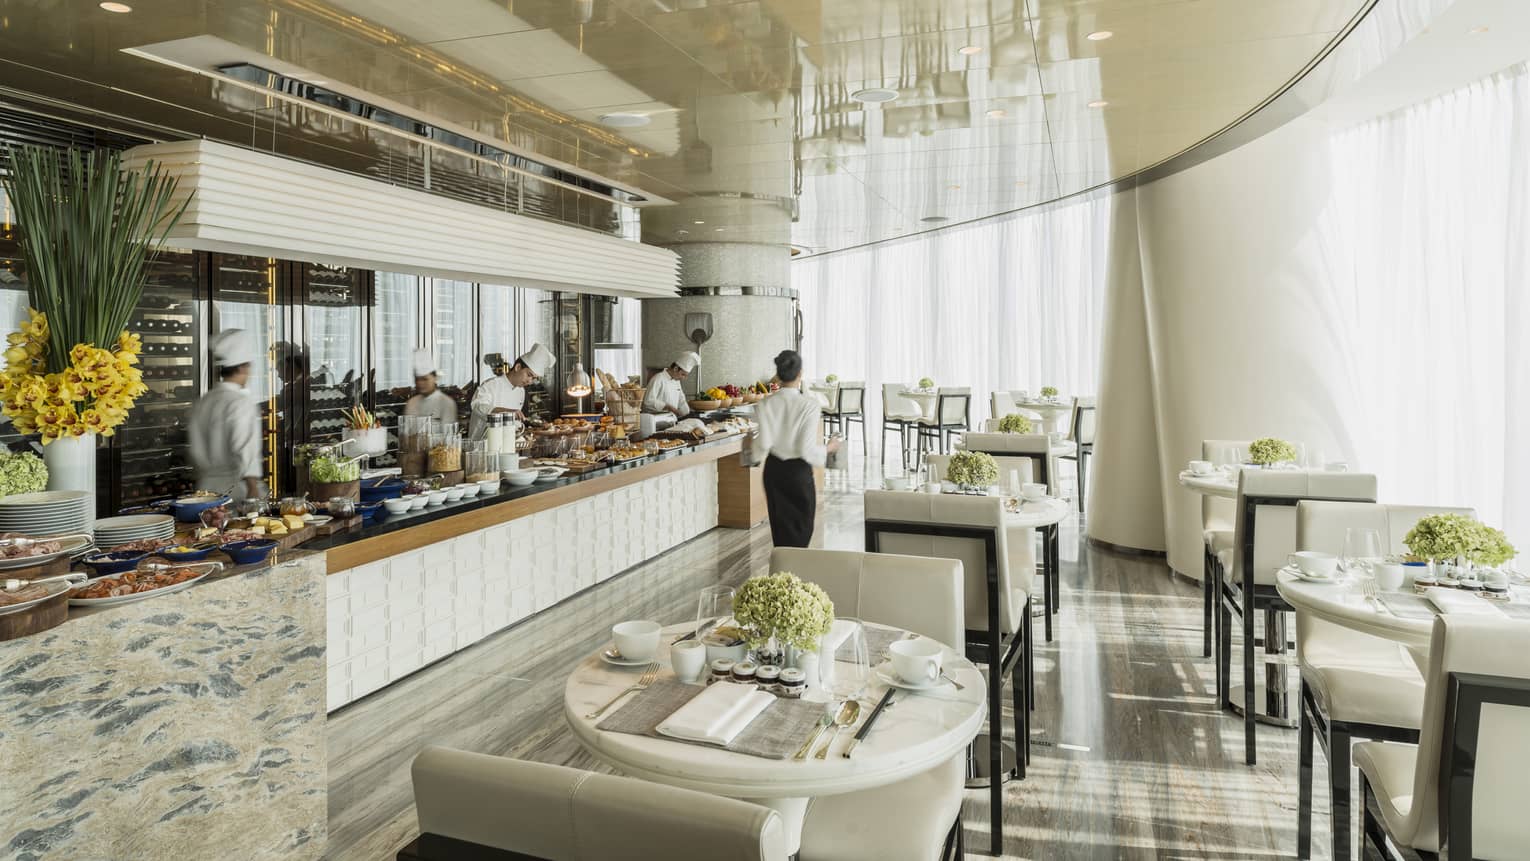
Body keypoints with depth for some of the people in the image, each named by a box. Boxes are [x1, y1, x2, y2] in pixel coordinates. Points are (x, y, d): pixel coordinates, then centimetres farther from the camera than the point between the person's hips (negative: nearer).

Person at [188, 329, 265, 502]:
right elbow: (246, 452, -16)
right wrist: (254, 490, -15)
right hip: (237, 491, -7)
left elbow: (197, 455, 12)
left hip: (208, 487, 7)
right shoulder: (243, 403, -11)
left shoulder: (202, 403, 9)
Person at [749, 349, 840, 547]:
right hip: (799, 471, -3)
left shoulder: (766, 404, -8)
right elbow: (807, 449, -19)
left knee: (780, 524, 17)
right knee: (801, 526, 11)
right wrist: (827, 449, 0)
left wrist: (752, 444, 13)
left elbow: (764, 444, -9)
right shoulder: (810, 405, -17)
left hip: (774, 470, 3)